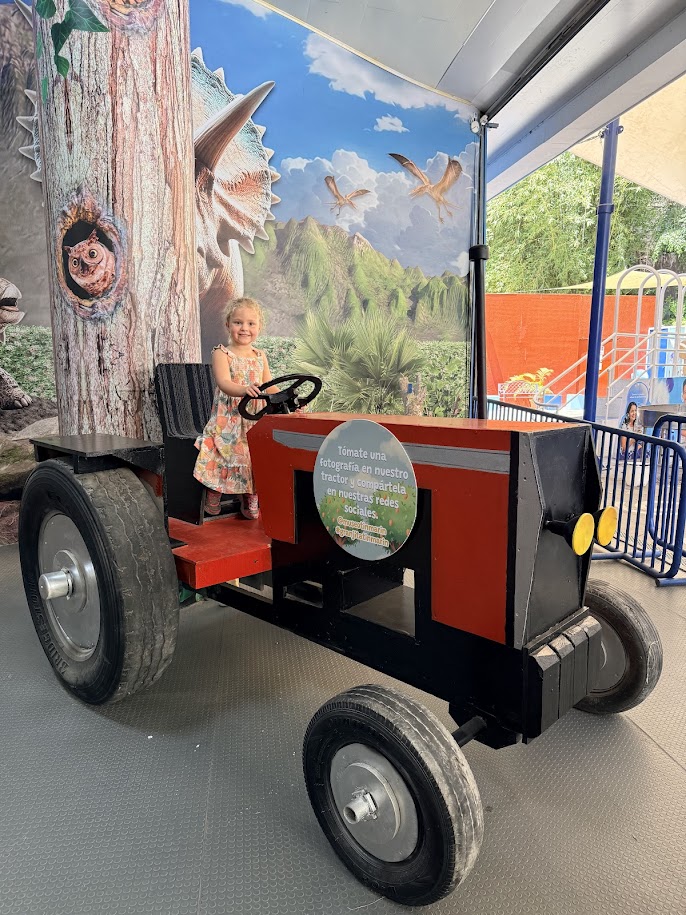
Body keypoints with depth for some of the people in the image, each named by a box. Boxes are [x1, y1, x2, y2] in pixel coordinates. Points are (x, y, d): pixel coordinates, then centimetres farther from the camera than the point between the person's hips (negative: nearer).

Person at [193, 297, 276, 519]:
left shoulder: (260, 356, 12)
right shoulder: (221, 353, -5)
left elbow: (269, 385, 15)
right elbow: (224, 383, -22)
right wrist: (244, 390, -43)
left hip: (256, 419, 4)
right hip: (228, 419, -4)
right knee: (223, 453, -17)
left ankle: (250, 501, 16)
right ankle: (214, 495, 6)